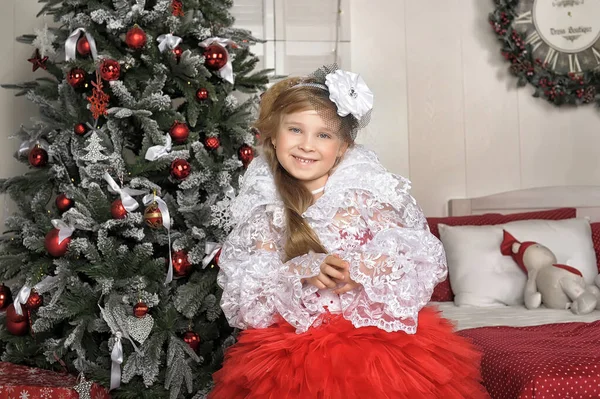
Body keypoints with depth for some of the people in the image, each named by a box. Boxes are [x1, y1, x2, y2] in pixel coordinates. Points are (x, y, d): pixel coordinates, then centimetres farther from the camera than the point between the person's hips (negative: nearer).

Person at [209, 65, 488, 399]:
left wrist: (364, 269, -20)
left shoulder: (365, 190, -2)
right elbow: (246, 282, -3)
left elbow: (415, 252, -4)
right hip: (295, 343, 1)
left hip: (378, 329, -1)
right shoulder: (264, 206, 2)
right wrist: (302, 272, -19)